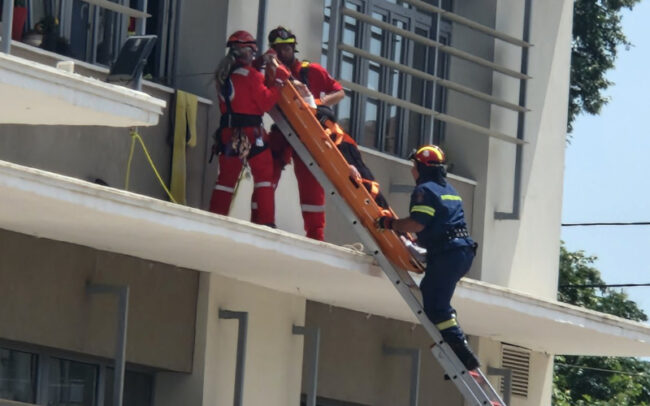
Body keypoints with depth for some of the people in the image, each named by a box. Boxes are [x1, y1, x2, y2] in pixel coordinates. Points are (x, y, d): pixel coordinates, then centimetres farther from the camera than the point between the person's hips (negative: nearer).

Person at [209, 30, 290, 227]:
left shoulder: (223, 74, 11)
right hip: (250, 132, -6)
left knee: (227, 177, 10)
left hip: (228, 131, 6)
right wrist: (278, 82, -3)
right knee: (264, 175, 1)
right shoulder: (250, 74, -8)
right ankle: (266, 221, -5)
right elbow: (265, 103, -10)